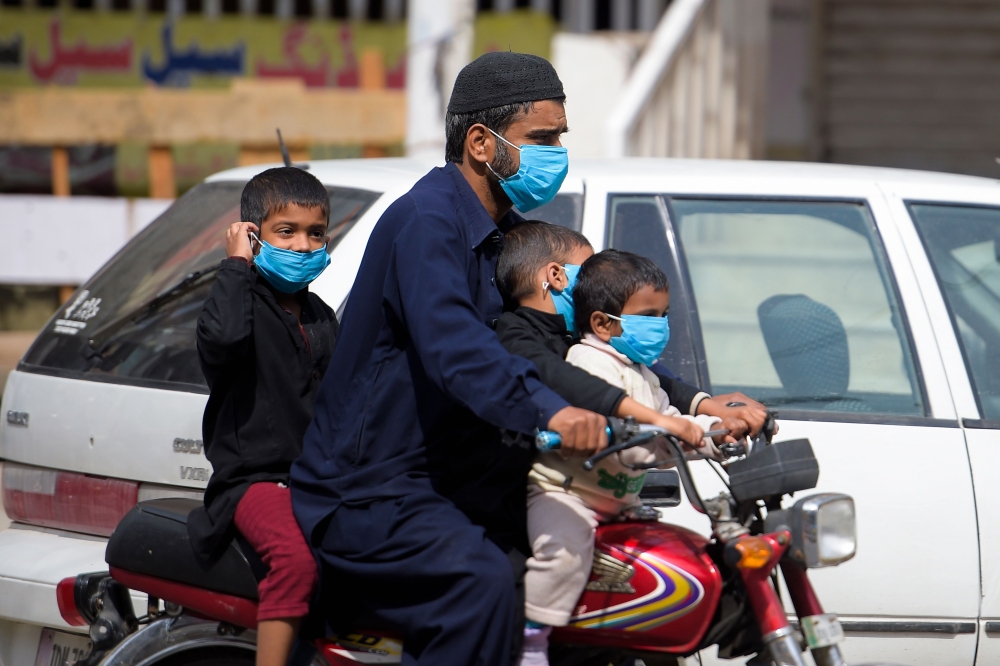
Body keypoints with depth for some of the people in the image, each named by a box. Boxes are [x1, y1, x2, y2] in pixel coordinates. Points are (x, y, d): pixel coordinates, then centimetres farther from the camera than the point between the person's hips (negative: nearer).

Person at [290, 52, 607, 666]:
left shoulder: (500, 233, 16)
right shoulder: (426, 218, -16)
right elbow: (451, 341, -32)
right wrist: (546, 411, -44)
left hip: (432, 479, 10)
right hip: (364, 493, -10)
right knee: (482, 580, -31)